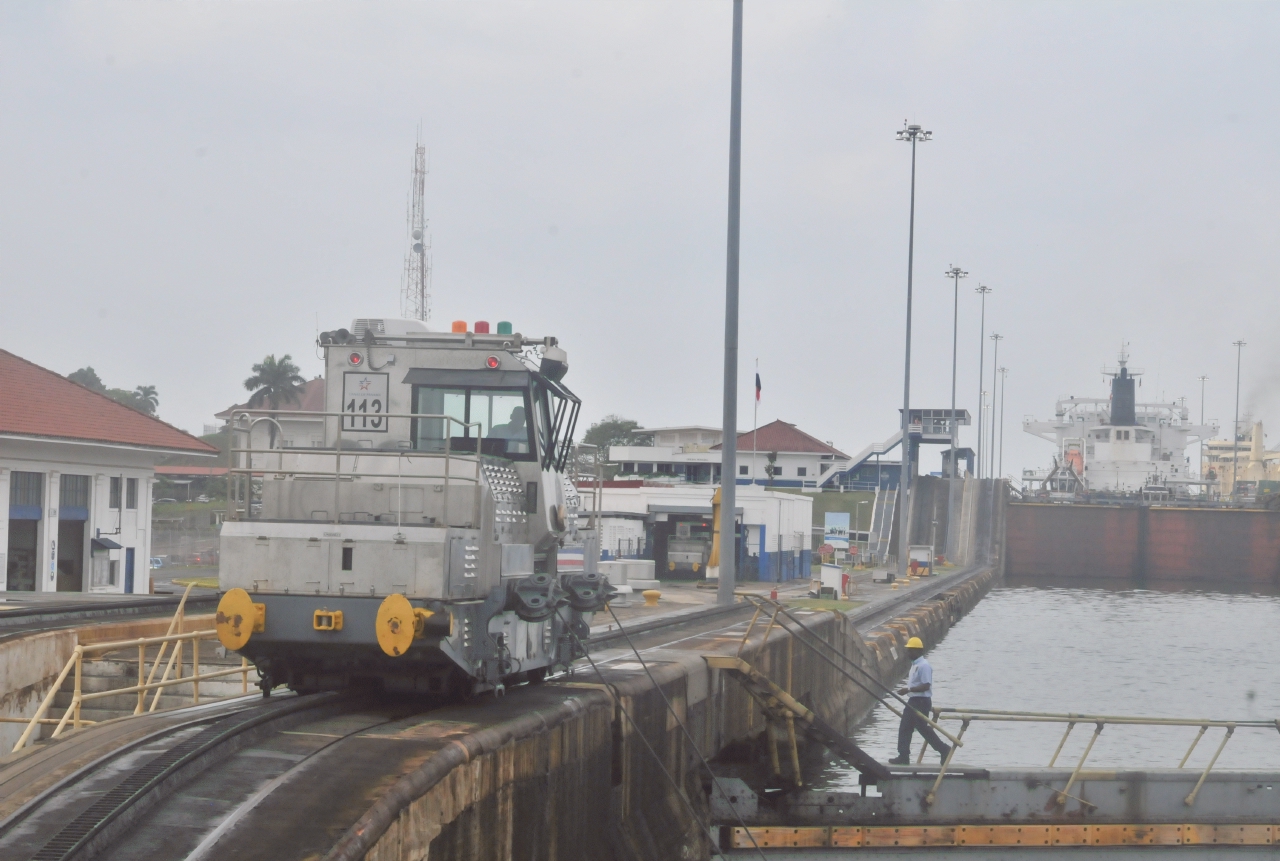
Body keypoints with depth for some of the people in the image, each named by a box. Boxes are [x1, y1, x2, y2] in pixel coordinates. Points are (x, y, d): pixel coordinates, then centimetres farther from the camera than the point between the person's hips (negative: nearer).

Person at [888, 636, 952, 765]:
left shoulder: (923, 666, -18)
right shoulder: (915, 664, 14)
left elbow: (926, 686, -24)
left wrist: (908, 689, -25)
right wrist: (906, 688, 11)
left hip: (921, 701, -10)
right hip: (913, 701, 10)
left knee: (922, 728, -4)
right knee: (904, 728, 7)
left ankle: (944, 749, 8)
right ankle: (903, 756, 9)